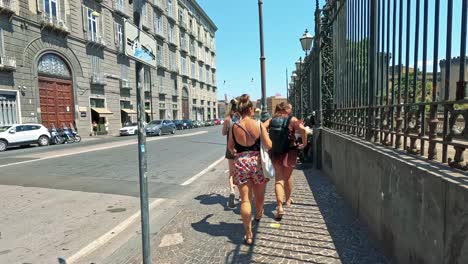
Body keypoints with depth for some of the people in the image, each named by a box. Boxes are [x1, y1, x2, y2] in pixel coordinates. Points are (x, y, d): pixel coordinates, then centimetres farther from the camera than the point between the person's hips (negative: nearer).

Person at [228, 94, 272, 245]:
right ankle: (258, 214, 51)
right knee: (259, 194, 24)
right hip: (257, 161, 0)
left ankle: (248, 234, 6)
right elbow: (268, 145, -8)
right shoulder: (259, 125, -9)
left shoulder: (234, 127, -4)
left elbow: (230, 146, 9)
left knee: (245, 199, 4)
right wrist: (266, 134, 11)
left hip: (240, 163, 0)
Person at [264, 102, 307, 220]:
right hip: (289, 153, -1)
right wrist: (304, 144, -10)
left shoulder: (272, 120, 2)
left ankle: (280, 207, -4)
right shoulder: (292, 120, -7)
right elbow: (303, 130, -23)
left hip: (274, 153, 2)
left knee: (278, 179, 8)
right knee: (288, 177, 20)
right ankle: (288, 199, 41)